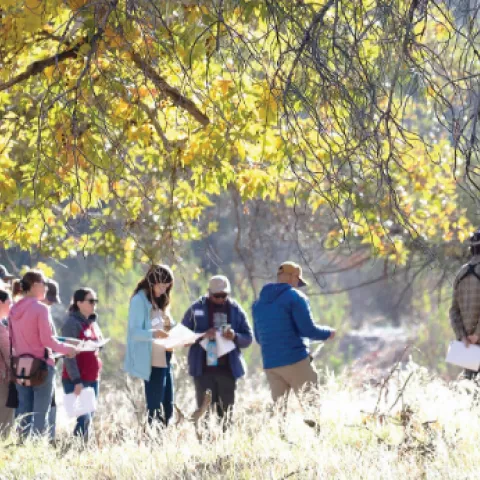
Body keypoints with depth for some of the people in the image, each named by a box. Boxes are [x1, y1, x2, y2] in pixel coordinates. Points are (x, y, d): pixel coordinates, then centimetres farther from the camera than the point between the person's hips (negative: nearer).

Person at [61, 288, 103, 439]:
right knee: (84, 419, -14)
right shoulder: (72, 323, -10)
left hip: (93, 379, 8)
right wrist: (76, 381, -20)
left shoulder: (93, 323, 15)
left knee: (89, 418, 7)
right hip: (76, 381, -8)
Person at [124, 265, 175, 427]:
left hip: (165, 359, 8)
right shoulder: (140, 300, -8)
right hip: (152, 361, -8)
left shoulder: (159, 301, 17)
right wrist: (154, 333, -35)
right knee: (154, 408, -10)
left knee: (168, 408, 4)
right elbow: (135, 332, -17)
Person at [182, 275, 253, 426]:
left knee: (226, 412, 3)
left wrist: (235, 337, -13)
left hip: (228, 368, 2)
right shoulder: (196, 309, 3)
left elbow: (248, 338, 9)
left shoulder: (235, 310, 8)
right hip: (203, 368, -2)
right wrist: (203, 335, -15)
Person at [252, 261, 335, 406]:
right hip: (296, 361, -6)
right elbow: (308, 329, -10)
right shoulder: (295, 297, -4)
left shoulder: (258, 303, 16)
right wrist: (328, 332, 7)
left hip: (270, 365, 6)